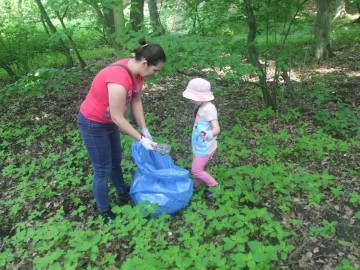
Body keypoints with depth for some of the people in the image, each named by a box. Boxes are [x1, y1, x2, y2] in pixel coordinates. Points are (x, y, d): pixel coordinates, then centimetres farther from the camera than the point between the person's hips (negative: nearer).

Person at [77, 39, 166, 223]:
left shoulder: (137, 71, -10)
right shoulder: (119, 80, -37)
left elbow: (136, 101, -1)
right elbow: (118, 118, -29)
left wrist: (144, 130, -3)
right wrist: (141, 139, -21)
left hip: (108, 121, 8)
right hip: (93, 124, -8)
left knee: (116, 160, 23)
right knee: (103, 170, 4)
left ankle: (122, 193, 46)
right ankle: (105, 213, 24)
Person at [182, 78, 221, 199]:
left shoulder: (209, 109, -28)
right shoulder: (202, 107, 1)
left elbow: (217, 128, -37)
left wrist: (210, 134, -59)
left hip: (205, 148, -9)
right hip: (199, 146, 9)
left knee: (196, 170, 0)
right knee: (197, 168, 21)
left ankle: (214, 185, 17)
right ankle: (197, 185, 42)